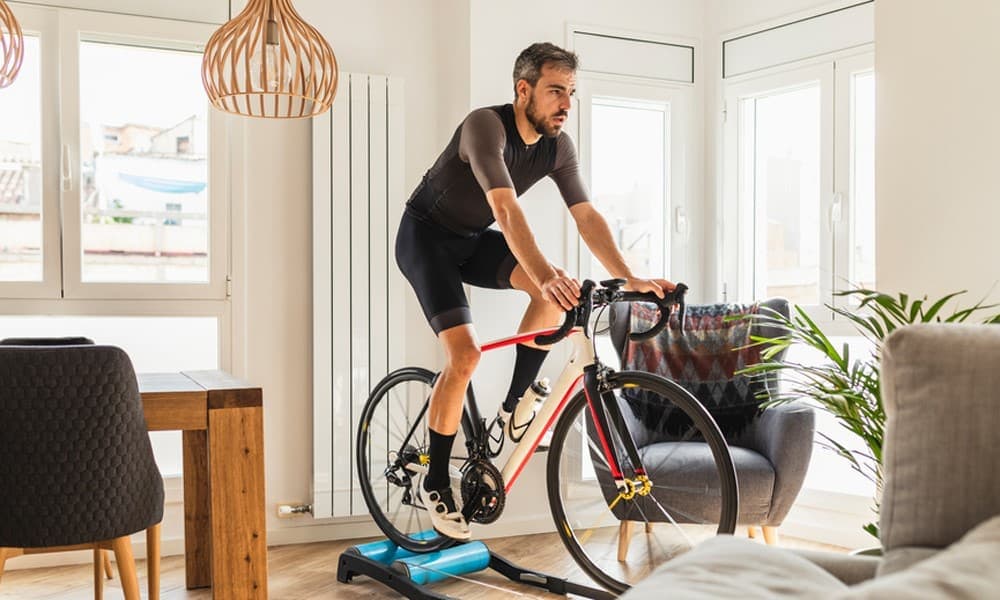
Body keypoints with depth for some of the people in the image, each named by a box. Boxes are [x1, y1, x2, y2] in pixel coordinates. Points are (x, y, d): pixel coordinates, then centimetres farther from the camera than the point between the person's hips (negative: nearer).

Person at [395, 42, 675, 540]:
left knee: (557, 290, -20)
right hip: (425, 236, -6)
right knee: (464, 353, -20)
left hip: (472, 238, 6)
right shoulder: (486, 125, -29)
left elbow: (588, 218, -10)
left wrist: (631, 279, -22)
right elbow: (506, 208, -43)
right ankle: (434, 484, -3)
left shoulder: (558, 147, -8)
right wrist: (544, 274, -57)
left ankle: (514, 407, -2)